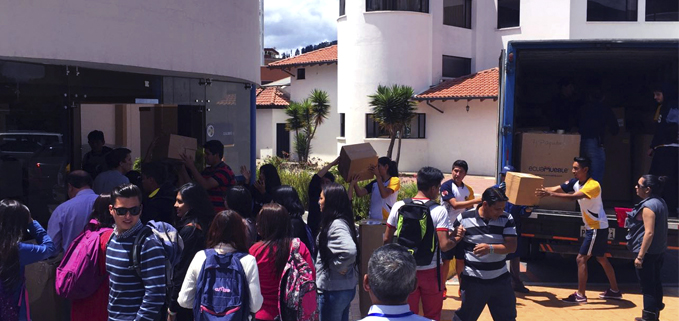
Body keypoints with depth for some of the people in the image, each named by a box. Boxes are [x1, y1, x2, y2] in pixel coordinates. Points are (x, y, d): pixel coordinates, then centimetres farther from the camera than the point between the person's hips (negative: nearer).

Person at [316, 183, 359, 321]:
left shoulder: (336, 225, -22)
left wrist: (339, 267, -20)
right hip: (345, 286, 9)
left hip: (334, 289, -9)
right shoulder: (339, 222, 6)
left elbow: (349, 251, -38)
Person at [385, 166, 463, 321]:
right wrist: (456, 239, 1)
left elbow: (387, 239, -1)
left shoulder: (399, 206, -6)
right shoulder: (439, 211, -14)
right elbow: (444, 245, -18)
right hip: (430, 271, -2)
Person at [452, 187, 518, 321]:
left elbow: (512, 246, -12)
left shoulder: (507, 219, -3)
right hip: (473, 280, -2)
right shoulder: (464, 219, -9)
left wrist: (491, 248, -27)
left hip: (500, 279, 3)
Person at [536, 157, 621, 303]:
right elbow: (557, 189, -5)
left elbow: (573, 197, -38)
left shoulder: (593, 185, -24)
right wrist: (541, 190, -20)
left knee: (581, 259, -8)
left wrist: (550, 194, -43)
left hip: (598, 228, -9)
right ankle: (614, 291, 29)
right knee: (602, 258, 18)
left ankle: (580, 295, -1)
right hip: (592, 227, 9)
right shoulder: (575, 182, 2)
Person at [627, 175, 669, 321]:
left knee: (647, 286, -2)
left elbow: (649, 233, -26)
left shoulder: (648, 206, -21)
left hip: (648, 252, -9)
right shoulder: (661, 202, 8)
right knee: (656, 283, 16)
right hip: (659, 251, 10)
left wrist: (640, 256, -24)